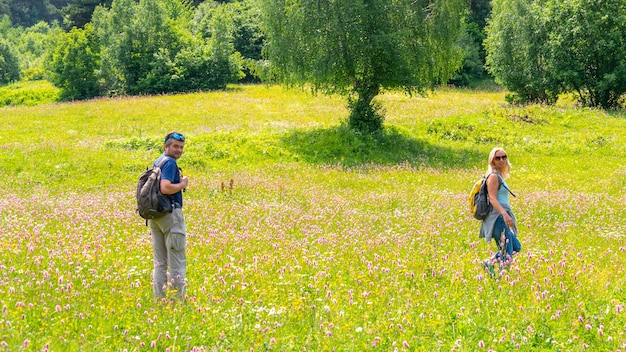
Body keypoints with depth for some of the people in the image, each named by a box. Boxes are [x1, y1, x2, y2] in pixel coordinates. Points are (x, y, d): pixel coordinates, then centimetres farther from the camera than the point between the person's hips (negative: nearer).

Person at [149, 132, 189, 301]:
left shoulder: (157, 162, 16)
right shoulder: (169, 162, -12)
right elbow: (165, 188, -25)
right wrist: (183, 184, -9)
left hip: (154, 215, 9)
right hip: (170, 213, -9)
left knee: (159, 263, 11)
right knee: (177, 263, -2)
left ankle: (158, 301, 13)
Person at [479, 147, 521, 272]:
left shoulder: (499, 176, 17)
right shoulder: (493, 176, -12)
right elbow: (492, 199, -21)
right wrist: (505, 214, -33)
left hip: (503, 217, 10)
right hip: (498, 218, -10)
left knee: (516, 247, 16)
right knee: (506, 254, -8)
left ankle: (489, 262, 16)